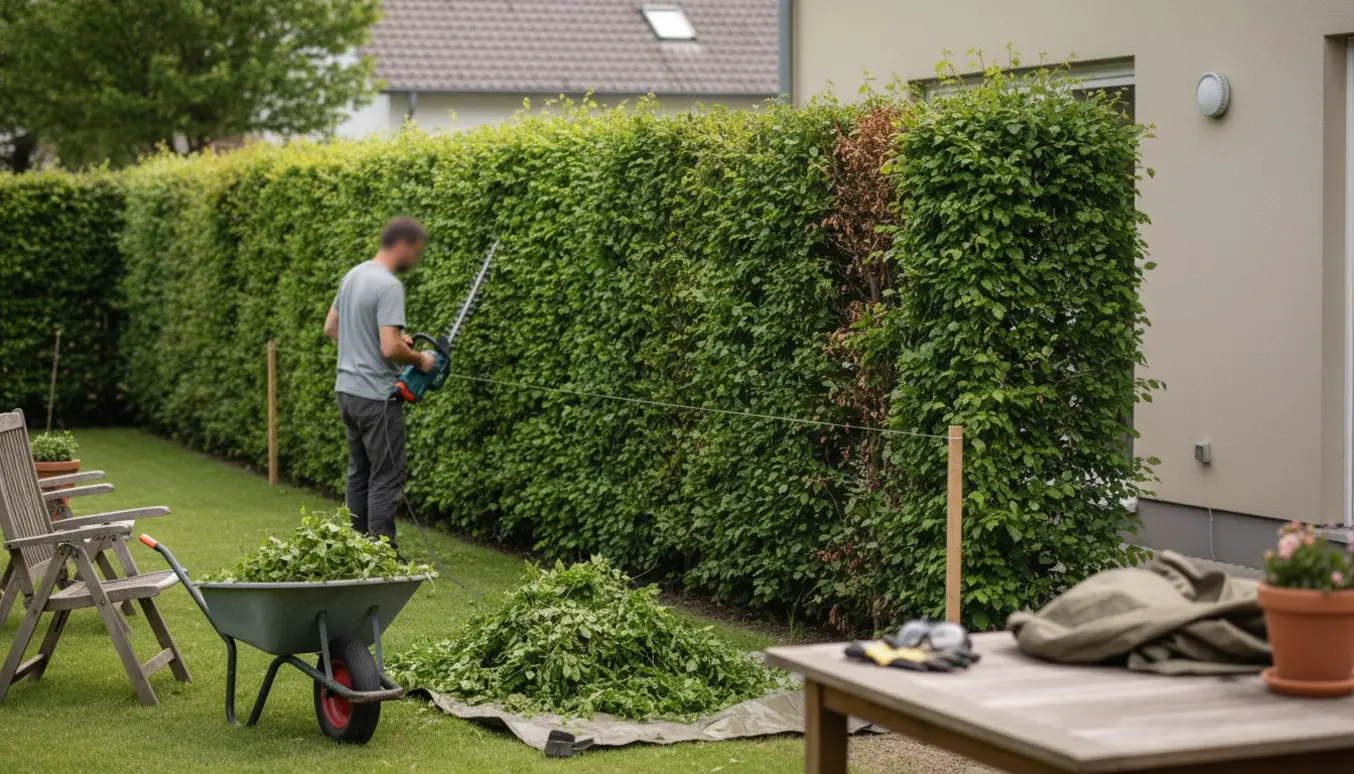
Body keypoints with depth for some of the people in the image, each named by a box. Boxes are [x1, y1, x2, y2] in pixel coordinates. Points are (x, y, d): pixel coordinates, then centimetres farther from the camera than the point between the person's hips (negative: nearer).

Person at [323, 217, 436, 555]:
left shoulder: (353, 275, 10)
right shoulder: (389, 286, -18)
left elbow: (331, 328, 19)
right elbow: (390, 349, -24)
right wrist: (420, 360, -7)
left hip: (347, 390, 9)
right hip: (376, 396, -9)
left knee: (360, 473, 15)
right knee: (387, 477, -4)